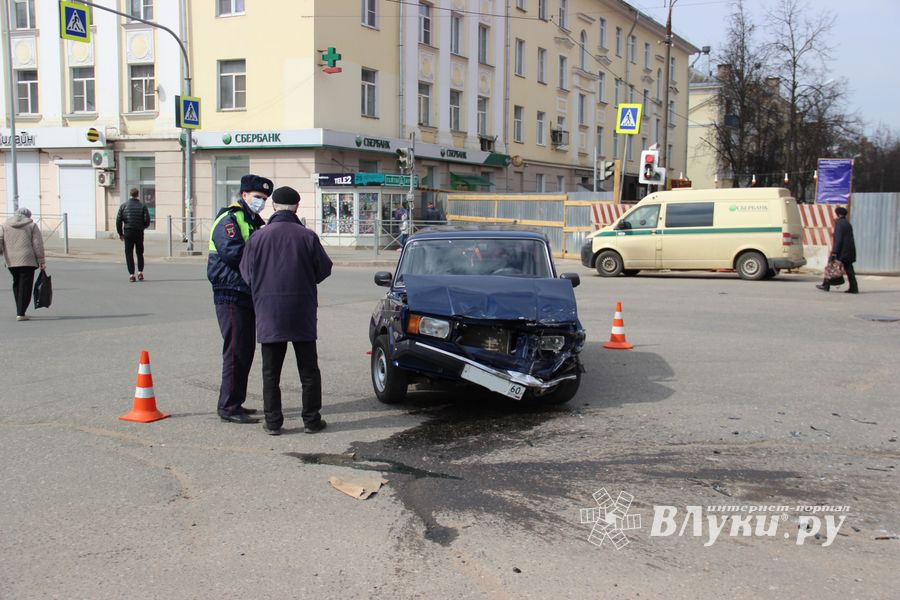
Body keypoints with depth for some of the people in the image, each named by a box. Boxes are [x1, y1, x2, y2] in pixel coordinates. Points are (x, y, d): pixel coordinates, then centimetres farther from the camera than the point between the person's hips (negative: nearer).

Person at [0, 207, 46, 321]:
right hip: (27, 261, -3)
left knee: (16, 285, 18)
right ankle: (20, 313, -8)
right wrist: (41, 261, 0)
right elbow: (38, 245, -2)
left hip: (11, 261, 3)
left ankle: (20, 311, 19)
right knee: (25, 286, -2)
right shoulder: (32, 225, 3)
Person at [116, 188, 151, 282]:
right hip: (139, 233, 0)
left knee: (129, 254, 5)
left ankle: (131, 275, -1)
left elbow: (118, 220, -1)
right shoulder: (142, 206, -1)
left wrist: (120, 233, 8)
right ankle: (140, 272, 5)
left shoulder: (124, 205, 1)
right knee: (140, 253, 15)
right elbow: (147, 221, -6)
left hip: (128, 233, 0)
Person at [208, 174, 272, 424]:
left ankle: (234, 403, 21)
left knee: (245, 350, 12)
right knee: (236, 350, -9)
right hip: (231, 294, -9)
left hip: (248, 294, 10)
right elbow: (232, 253, -23)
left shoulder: (255, 221, 20)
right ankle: (229, 406, -4)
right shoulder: (229, 219, -10)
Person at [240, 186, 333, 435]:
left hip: (269, 313, 0)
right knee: (308, 369, 11)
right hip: (302, 313, 0)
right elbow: (324, 268, -1)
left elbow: (247, 273, 1)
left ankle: (273, 422, 10)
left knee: (271, 371, 9)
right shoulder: (307, 236, -7)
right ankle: (311, 420, 13)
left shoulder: (258, 238, -5)